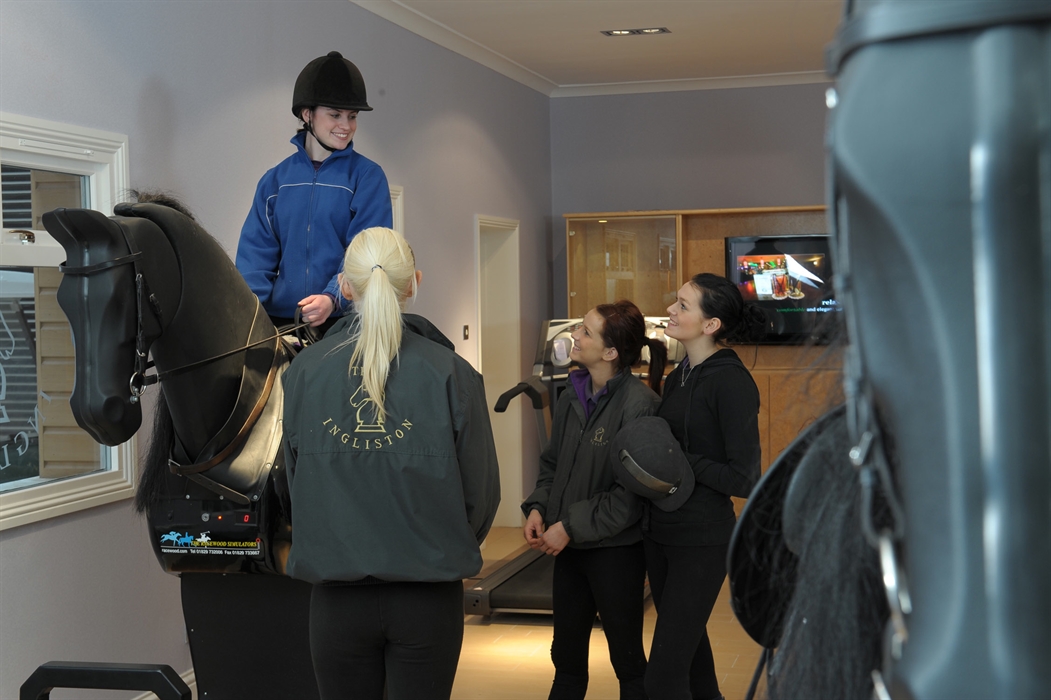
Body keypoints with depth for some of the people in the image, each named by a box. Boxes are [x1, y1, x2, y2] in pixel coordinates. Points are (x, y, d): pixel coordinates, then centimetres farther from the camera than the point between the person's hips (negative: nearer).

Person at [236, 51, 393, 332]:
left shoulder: (367, 176, 2)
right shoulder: (275, 180, 10)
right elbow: (256, 250, 5)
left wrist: (334, 297, -24)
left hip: (345, 321, -2)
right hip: (281, 319, 3)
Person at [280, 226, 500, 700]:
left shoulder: (303, 372, -6)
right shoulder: (450, 373, -11)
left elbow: (294, 483, 2)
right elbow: (481, 490, -5)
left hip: (337, 594, 1)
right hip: (428, 597, -1)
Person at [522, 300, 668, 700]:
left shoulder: (639, 404, -18)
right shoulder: (572, 397, 3)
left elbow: (635, 492, -19)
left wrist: (572, 525, -18)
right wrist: (537, 508, -4)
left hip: (617, 550, -6)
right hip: (570, 548, 7)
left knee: (627, 659, 11)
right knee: (566, 656, 18)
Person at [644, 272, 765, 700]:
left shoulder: (731, 382, -17)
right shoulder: (679, 377, 8)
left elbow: (744, 479, -18)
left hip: (702, 541, -8)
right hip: (659, 533, 8)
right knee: (687, 644, 24)